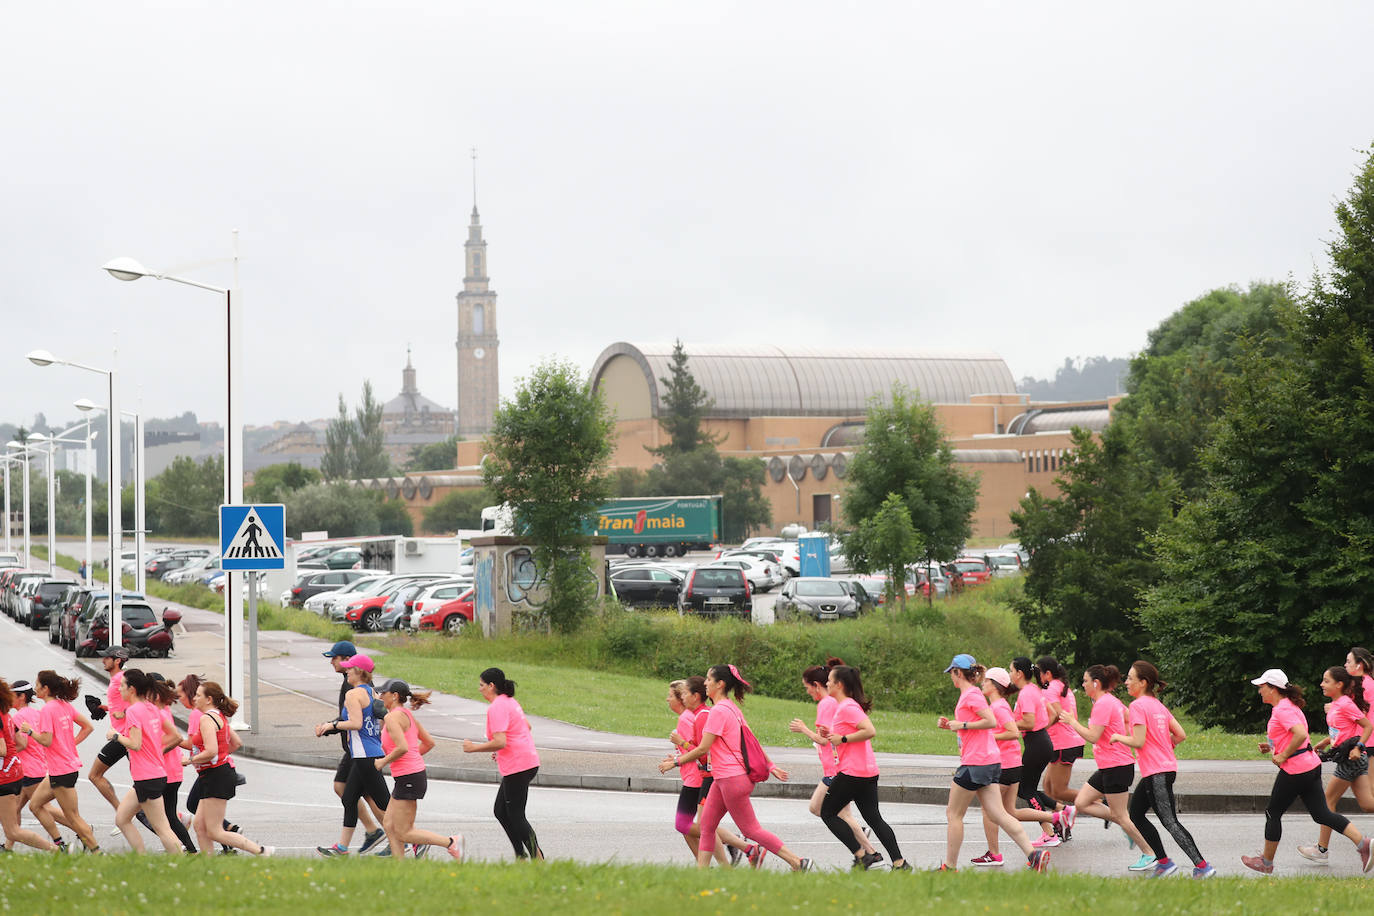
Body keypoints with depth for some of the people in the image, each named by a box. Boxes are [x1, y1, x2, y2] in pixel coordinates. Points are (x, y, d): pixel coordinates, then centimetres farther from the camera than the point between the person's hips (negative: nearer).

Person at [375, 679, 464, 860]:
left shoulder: (393, 717, -15)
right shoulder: (408, 715, 14)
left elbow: (402, 748, -27)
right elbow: (429, 743, 19)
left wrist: (383, 762, -12)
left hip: (408, 778, -10)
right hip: (416, 772, 10)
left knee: (403, 832, -4)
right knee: (389, 824, 11)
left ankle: (451, 842, -7)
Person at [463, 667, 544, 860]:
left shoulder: (497, 708, -16)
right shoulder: (510, 701, 15)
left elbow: (499, 742, -24)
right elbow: (527, 726, 28)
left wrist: (473, 748, -12)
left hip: (518, 767, -10)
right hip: (528, 760, 10)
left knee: (516, 817, -5)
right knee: (500, 811, 15)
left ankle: (537, 858, -5)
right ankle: (521, 855, 15)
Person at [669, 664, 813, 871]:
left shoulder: (718, 711, -17)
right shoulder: (732, 708, 12)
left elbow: (703, 749, -17)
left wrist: (677, 761, -6)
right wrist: (770, 767, 22)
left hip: (732, 780, -10)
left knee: (751, 830, -4)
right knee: (707, 825, 9)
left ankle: (798, 862, -3)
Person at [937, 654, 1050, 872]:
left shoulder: (971, 695, -11)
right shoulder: (972, 693, 18)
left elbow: (991, 722, -21)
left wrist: (962, 725, -15)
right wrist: (951, 724, 17)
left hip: (975, 763, -9)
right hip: (990, 763, 9)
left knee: (953, 814, 2)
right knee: (998, 815, 2)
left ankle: (950, 866, 8)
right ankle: (1033, 854, -9)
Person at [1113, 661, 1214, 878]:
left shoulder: (1138, 706, -12)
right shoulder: (1158, 706, 13)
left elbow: (1139, 742, -19)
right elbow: (1181, 735, 10)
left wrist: (1118, 737, -3)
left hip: (1156, 773, -9)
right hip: (1168, 766, 9)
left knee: (1170, 822, -9)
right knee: (1136, 814, 17)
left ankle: (1202, 866, -13)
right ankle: (1163, 862, 16)